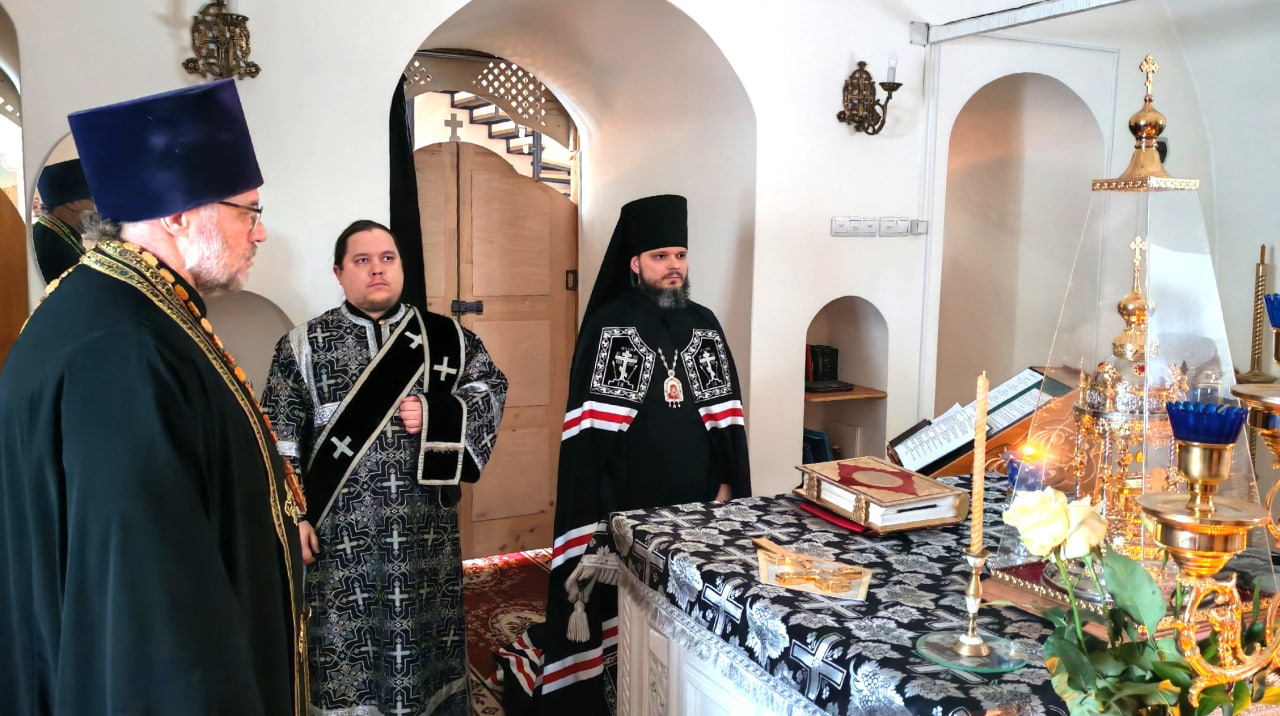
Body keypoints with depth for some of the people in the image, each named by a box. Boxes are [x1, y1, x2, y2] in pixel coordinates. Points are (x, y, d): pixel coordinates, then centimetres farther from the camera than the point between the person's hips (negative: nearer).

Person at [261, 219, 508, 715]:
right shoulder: (302, 345, 2)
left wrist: (437, 413, -10)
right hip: (341, 530, -1)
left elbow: (491, 389, 6)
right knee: (345, 650, 5)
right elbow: (280, 439, 0)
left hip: (426, 530, 2)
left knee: (423, 637, 12)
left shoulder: (446, 337, 6)